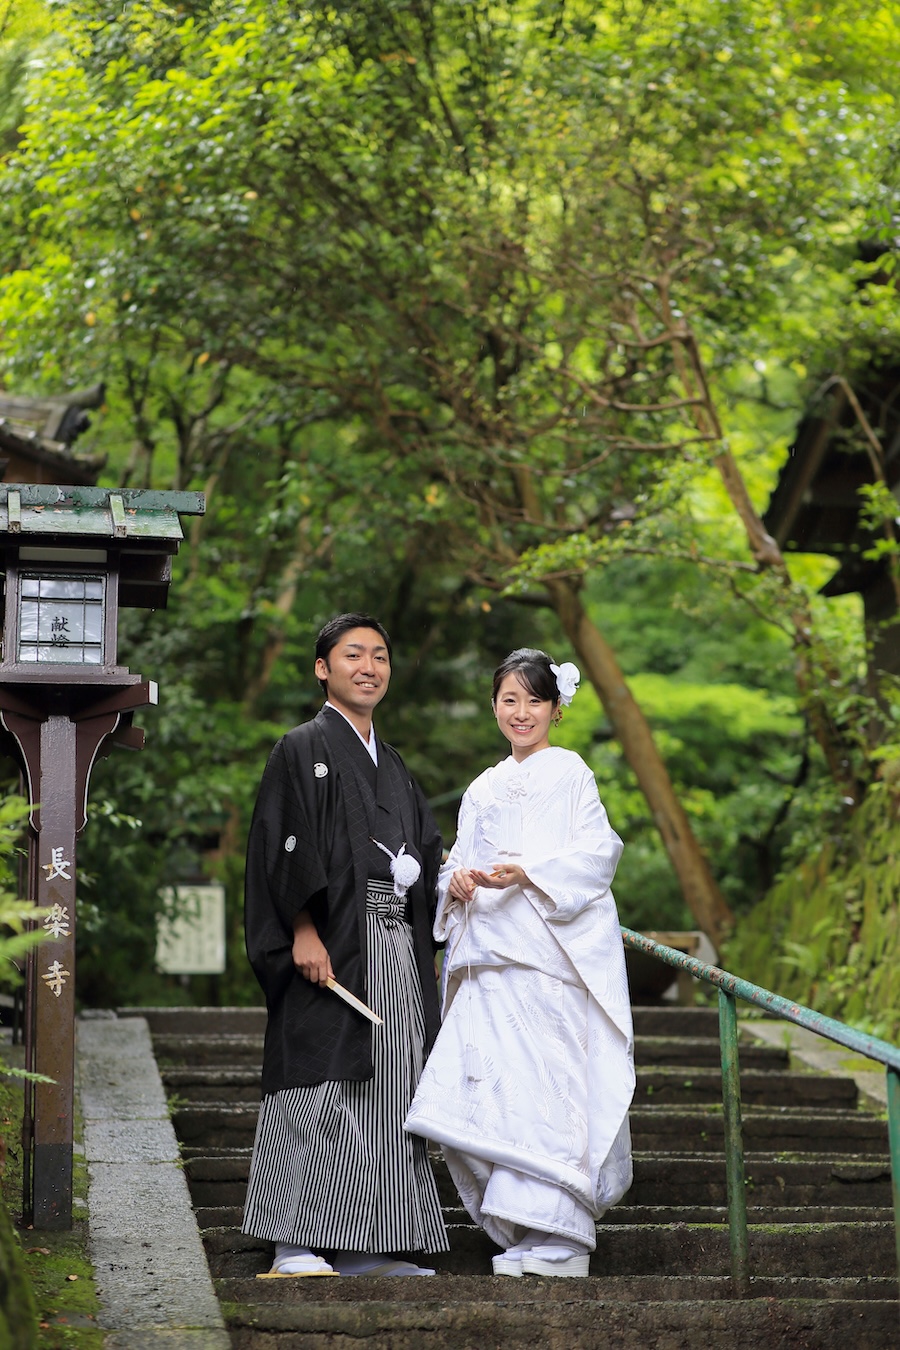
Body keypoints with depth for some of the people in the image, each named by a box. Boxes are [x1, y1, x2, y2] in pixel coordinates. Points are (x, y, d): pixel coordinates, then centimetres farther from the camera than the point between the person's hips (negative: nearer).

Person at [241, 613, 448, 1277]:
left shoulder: (392, 765, 22)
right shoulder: (304, 749, -1)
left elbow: (424, 849, 23)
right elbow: (287, 846, -10)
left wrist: (446, 875, 0)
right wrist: (304, 931, -19)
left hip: (394, 945, 8)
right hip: (331, 948, -7)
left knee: (389, 1093, 5)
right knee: (319, 1089, -10)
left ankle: (369, 1246, 8)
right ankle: (296, 1242, -6)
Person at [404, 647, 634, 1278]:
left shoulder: (570, 773, 4)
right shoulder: (485, 789, 22)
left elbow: (595, 856, -5)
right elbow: (461, 861, 22)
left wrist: (526, 873, -18)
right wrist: (458, 882, -1)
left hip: (552, 953, -6)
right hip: (491, 956, 6)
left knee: (542, 1085, -12)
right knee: (485, 1088, -4)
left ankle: (554, 1238, -10)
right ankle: (519, 1231, 4)